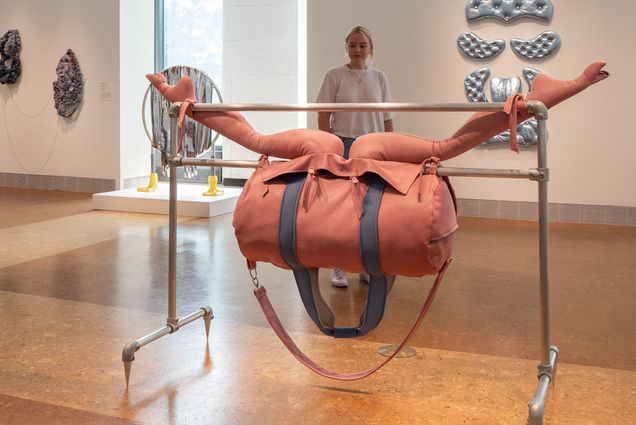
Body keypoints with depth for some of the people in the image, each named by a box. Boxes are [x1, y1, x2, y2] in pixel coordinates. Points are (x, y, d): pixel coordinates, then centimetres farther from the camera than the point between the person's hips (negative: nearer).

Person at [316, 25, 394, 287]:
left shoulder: (379, 78, 8)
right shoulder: (334, 76, 0)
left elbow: (387, 120, 8)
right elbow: (323, 117, -2)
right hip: (344, 145, -3)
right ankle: (339, 268, 11)